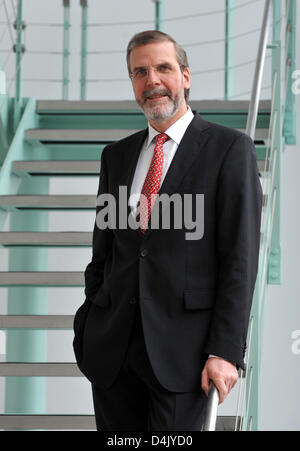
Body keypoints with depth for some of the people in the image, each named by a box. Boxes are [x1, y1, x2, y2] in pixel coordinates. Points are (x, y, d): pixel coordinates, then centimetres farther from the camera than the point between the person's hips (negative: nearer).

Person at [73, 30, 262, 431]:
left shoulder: (230, 148, -2)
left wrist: (226, 350, -13)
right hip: (110, 348, 5)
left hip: (181, 349, -5)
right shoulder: (117, 155, 15)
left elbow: (240, 257, -7)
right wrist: (87, 330, 10)